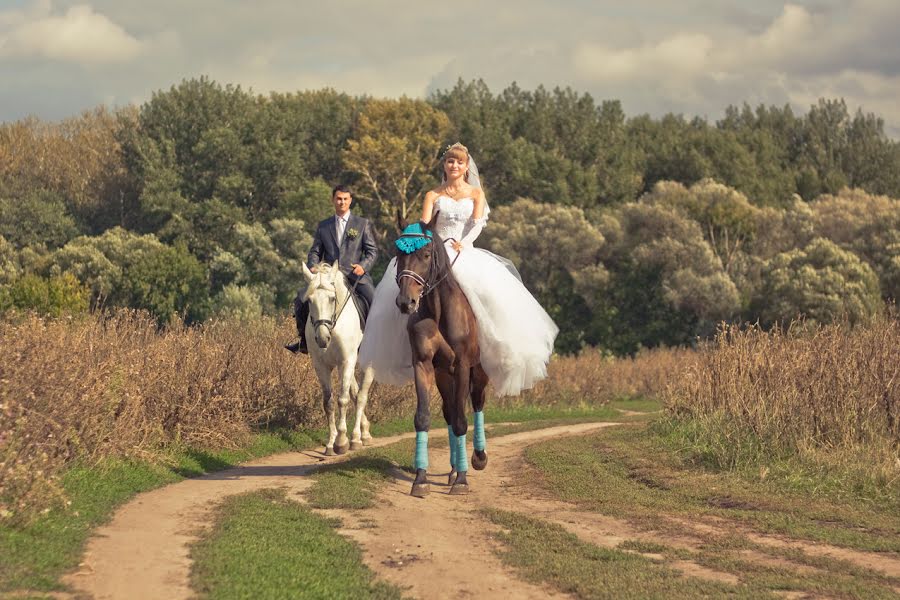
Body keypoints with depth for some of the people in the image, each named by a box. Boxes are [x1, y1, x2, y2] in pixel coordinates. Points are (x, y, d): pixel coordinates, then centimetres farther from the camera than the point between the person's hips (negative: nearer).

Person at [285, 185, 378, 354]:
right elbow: (315, 251, 16)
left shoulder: (362, 224, 9)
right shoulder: (323, 226, 16)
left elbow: (372, 250, 5)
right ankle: (304, 339, 1)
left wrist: (363, 266, -15)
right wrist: (313, 266, -7)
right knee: (301, 299, -14)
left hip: (355, 275, -2)